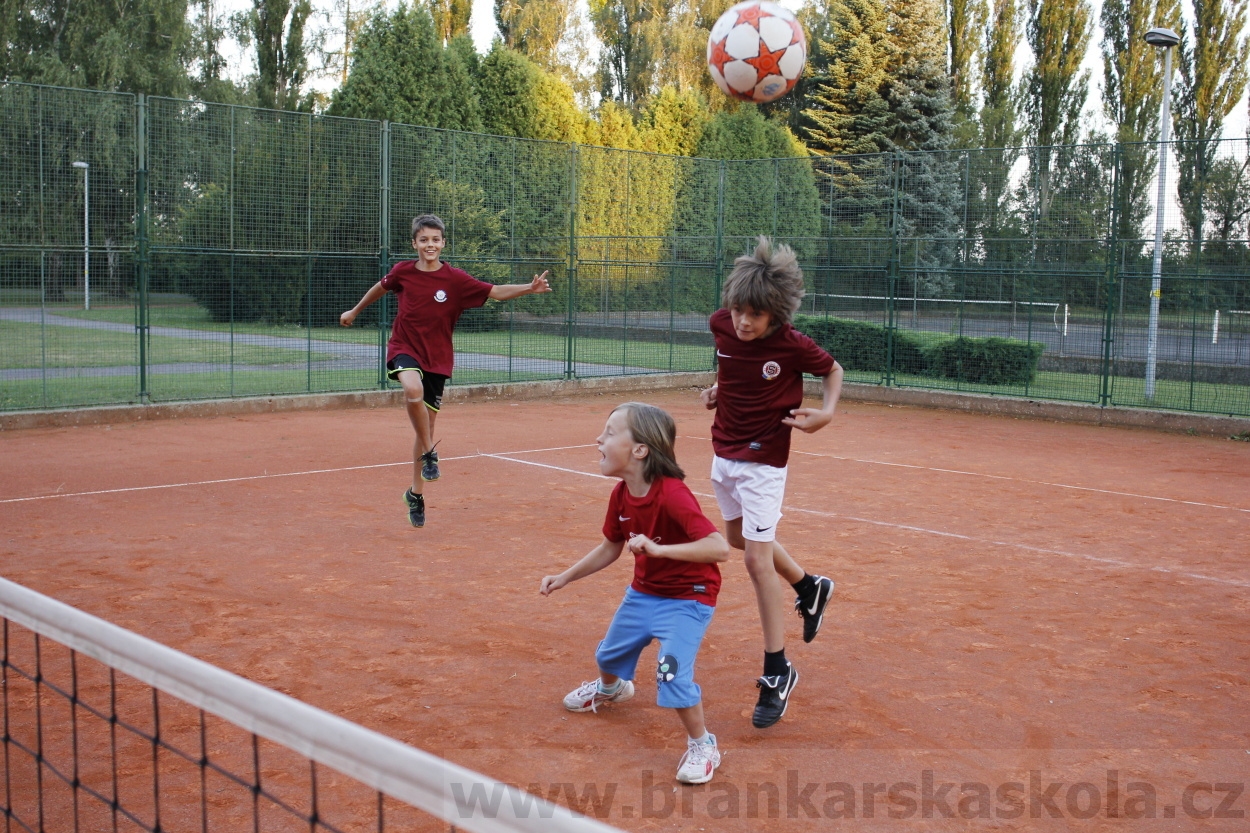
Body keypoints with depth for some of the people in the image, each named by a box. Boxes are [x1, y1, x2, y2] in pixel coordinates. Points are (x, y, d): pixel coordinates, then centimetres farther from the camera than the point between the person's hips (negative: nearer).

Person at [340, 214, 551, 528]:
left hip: (437, 358, 1)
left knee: (426, 427, 7)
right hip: (404, 348, -1)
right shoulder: (402, 272, -3)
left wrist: (530, 288, -29)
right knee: (413, 389, -36)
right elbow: (380, 287, 18)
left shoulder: (455, 279, -8)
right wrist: (355, 311, 31)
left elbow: (496, 292, -13)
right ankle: (429, 452, -17)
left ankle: (415, 493, 23)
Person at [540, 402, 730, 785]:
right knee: (610, 653, 26)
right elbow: (610, 548, 8)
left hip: (687, 598, -8)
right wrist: (565, 577, 6)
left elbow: (719, 548, -40)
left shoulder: (672, 495, -33)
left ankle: (703, 746, 0)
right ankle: (610, 688, 64)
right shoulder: (621, 495, -8)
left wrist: (659, 548, -47)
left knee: (672, 671, -25)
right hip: (643, 591, 8)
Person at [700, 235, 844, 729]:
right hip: (724, 452, 7)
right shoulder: (721, 324, -9)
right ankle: (809, 587, 47)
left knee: (757, 560, -9)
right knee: (740, 538, 22)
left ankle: (777, 672, 2)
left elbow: (833, 370, -4)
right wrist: (718, 388, -2)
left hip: (763, 460, -7)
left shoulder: (792, 346, -22)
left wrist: (826, 412, -20)